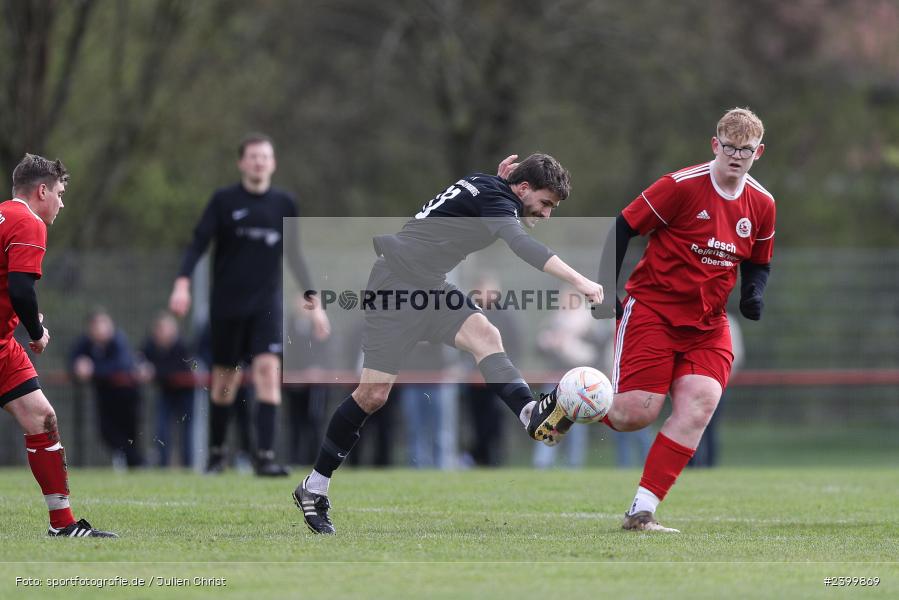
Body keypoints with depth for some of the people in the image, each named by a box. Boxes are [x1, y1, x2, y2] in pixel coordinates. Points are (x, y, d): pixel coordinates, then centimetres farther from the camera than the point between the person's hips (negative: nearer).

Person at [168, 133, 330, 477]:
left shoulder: (283, 204, 7)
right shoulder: (224, 201, -1)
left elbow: (295, 258, 14)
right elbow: (198, 243, -5)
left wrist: (313, 303, 12)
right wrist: (183, 283, -20)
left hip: (266, 304, 1)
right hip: (226, 303, -1)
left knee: (268, 370, -16)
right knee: (225, 379, 6)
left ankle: (265, 457, -20)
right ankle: (216, 452, 26)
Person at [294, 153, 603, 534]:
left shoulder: (488, 187, 13)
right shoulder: (494, 197, -16)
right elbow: (521, 244, -34)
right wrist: (578, 281, -43)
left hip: (430, 287, 9)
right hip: (396, 284, -9)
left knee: (485, 335, -20)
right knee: (374, 394, -7)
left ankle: (531, 414, -44)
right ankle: (314, 487, 6)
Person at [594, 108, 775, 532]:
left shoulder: (762, 205, 4)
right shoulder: (683, 186, -14)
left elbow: (758, 262, 19)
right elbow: (623, 227, -9)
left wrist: (753, 294, -3)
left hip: (707, 322, 5)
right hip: (652, 308, -5)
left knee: (701, 402, -16)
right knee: (634, 414, -13)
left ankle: (641, 512, -11)